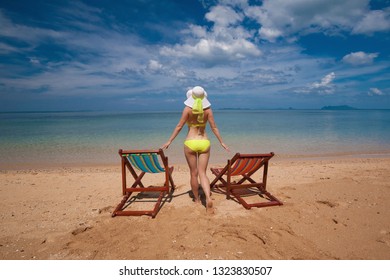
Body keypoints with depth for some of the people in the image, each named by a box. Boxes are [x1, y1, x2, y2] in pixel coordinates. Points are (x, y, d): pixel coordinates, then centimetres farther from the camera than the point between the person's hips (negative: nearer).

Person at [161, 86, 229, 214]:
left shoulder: (188, 109, -6)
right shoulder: (208, 109, 0)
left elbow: (179, 126, -5)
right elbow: (214, 128, 1)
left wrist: (169, 141, 2)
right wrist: (222, 142, 10)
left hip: (190, 143, -2)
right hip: (204, 143, 2)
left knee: (194, 173, 12)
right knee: (202, 173, 7)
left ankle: (197, 199, 26)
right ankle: (208, 198, -14)